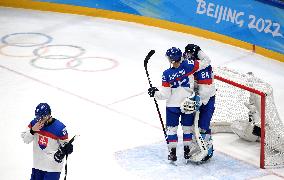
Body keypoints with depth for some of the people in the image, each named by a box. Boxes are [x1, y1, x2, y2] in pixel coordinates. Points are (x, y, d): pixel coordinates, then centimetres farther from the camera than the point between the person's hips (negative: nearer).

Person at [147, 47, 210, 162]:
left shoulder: (167, 74, -14)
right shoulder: (188, 65, -13)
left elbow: (165, 95, -12)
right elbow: (206, 62, -6)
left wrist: (154, 92, 4)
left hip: (172, 106, -2)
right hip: (188, 104, 2)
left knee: (171, 129, 13)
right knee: (187, 128, 17)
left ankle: (172, 153, 15)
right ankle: (187, 152, 24)